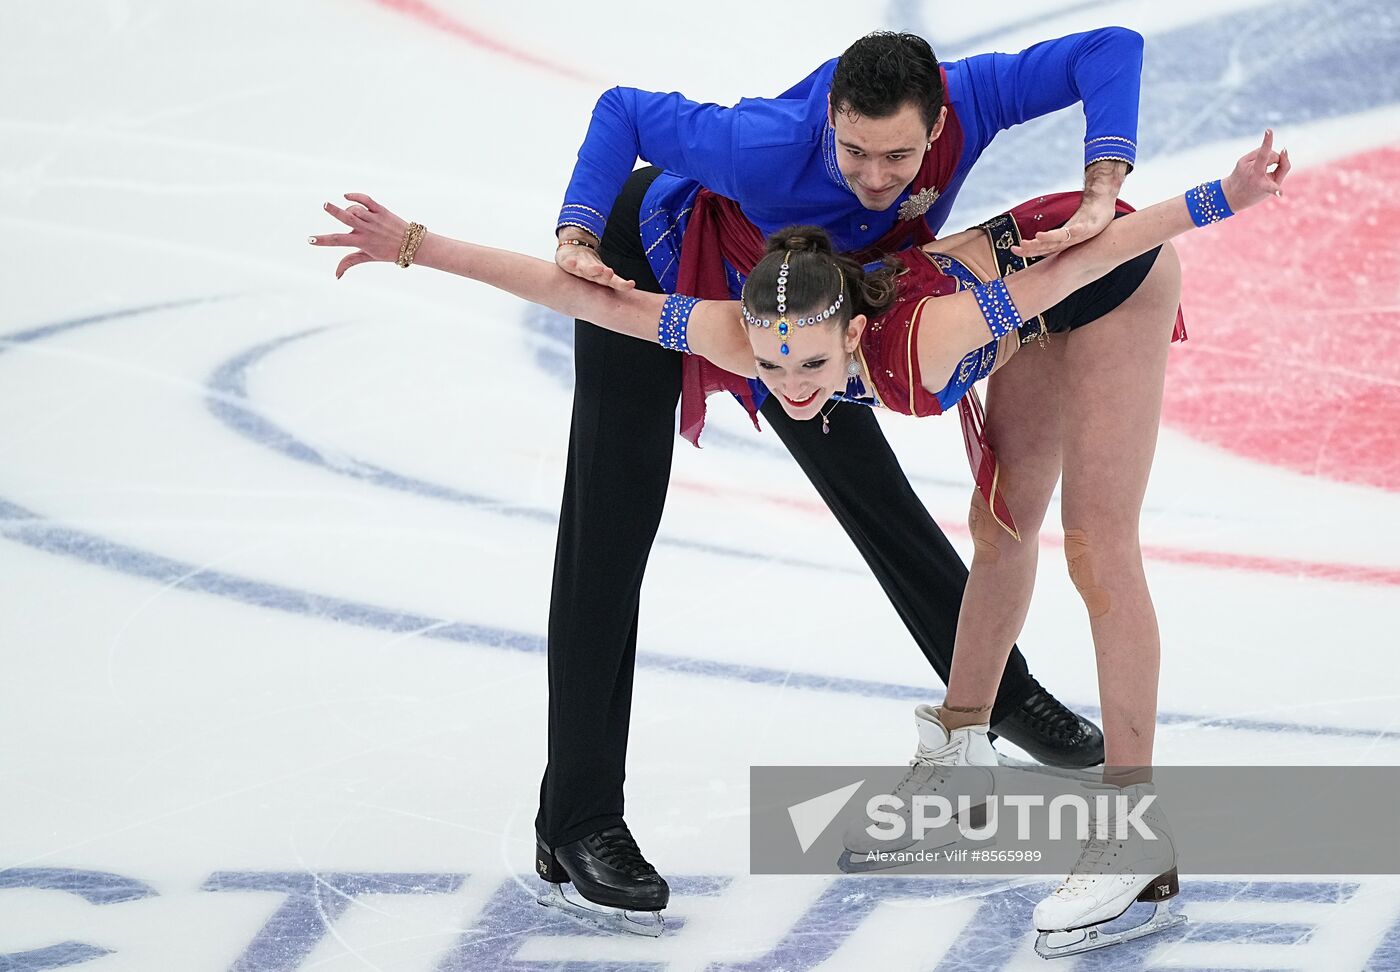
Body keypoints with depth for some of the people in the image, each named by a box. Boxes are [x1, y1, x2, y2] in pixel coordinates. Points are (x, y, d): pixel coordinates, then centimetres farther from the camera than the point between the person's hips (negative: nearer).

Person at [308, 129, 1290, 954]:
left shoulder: (917, 342, -42)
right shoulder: (757, 339, -28)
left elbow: (1088, 255, -39)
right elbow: (590, 296, -24)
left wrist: (1219, 202, -41)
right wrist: (418, 245, -25)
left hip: (1117, 269, -6)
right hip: (1028, 270, 6)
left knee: (1098, 551, -8)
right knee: (1003, 529, 21)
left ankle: (1138, 833, -4)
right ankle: (959, 750, 39)